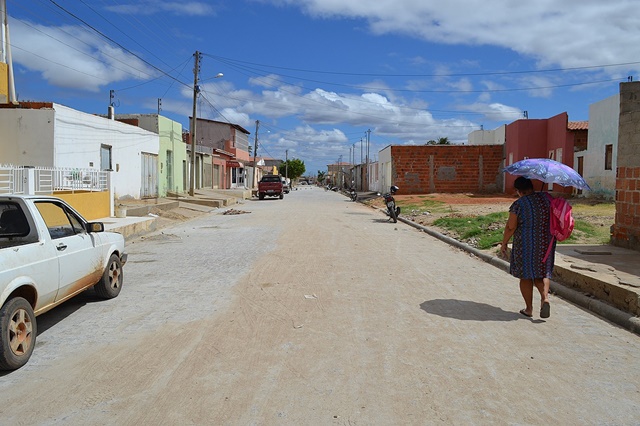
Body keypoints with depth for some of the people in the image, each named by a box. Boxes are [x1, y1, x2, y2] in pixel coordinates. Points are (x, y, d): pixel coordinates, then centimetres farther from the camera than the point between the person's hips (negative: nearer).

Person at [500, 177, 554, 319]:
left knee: (526, 276, 9)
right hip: (546, 244, 4)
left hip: (525, 245, -4)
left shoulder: (518, 204, -14)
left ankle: (529, 308, 15)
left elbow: (510, 227, -12)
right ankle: (545, 298, -8)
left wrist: (504, 243, 0)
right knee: (542, 273, 16)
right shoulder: (546, 198, 0)